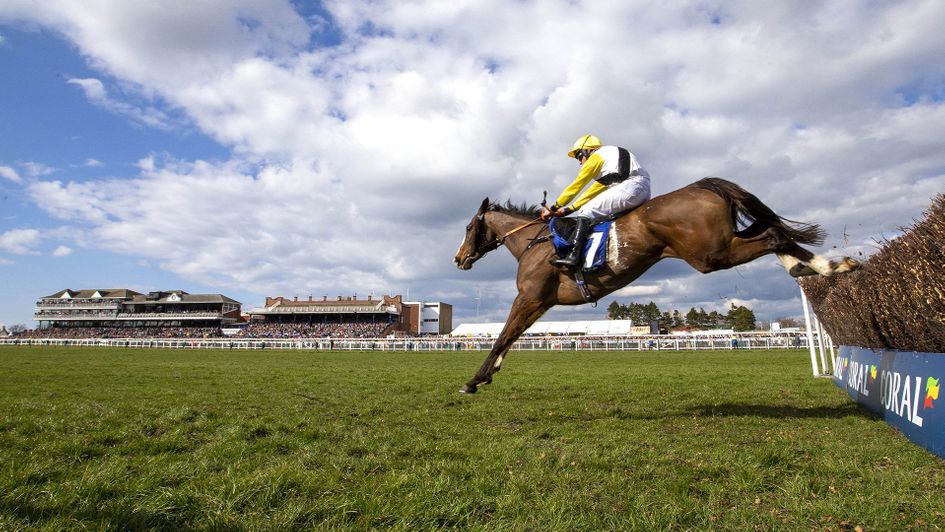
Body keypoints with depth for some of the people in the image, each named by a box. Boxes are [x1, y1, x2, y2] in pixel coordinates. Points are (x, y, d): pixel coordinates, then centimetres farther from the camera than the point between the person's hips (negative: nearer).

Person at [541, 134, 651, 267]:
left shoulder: (595, 156, 8)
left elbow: (575, 187, 7)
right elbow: (592, 192, 30)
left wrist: (553, 208, 12)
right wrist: (568, 210, 25)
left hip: (631, 186, -10)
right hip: (644, 191, 10)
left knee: (586, 211, -9)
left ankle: (574, 255, -22)